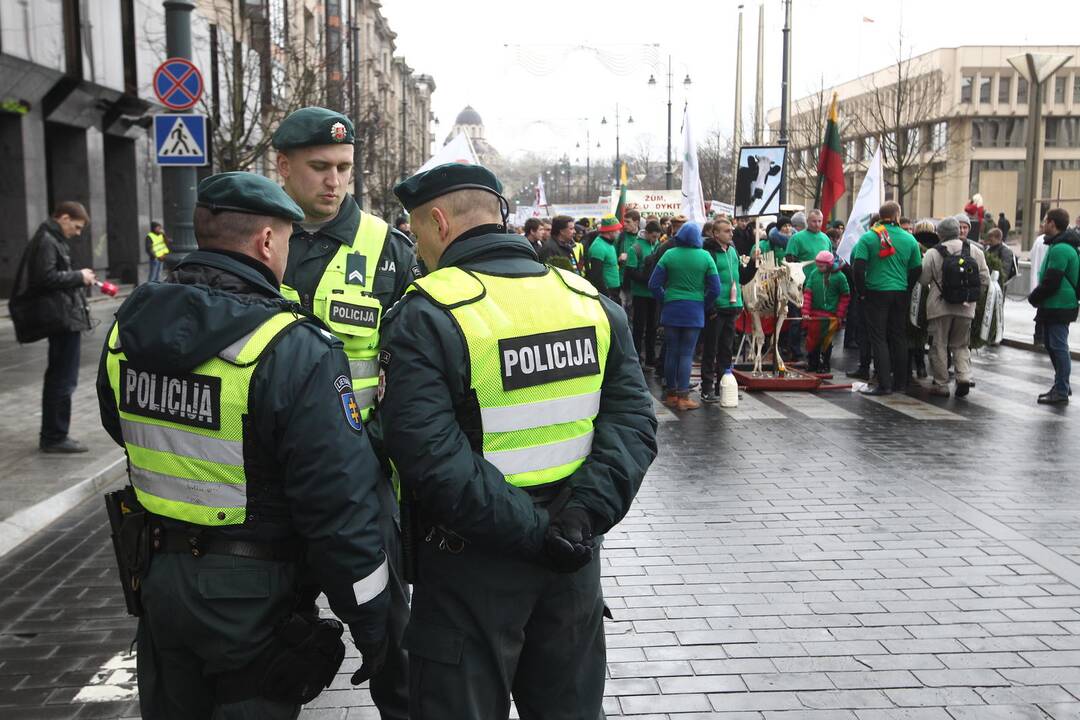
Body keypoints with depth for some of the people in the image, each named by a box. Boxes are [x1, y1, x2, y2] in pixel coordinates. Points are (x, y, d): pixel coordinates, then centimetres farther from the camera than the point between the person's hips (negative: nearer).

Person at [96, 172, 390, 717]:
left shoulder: (126, 331, -2)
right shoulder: (295, 351, -23)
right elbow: (340, 502, -22)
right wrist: (369, 620, -11)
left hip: (158, 578, 6)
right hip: (252, 593, -6)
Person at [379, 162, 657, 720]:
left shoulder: (425, 316, -15)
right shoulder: (591, 301, 2)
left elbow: (432, 459, -24)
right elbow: (633, 421, -5)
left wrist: (531, 531, -20)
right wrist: (587, 512, -12)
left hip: (472, 565, -5)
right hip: (574, 557, 5)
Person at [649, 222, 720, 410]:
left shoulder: (669, 255, -2)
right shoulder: (705, 257, -4)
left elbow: (654, 284, -3)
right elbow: (715, 289, -3)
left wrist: (664, 301, 10)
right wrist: (704, 306, 10)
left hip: (671, 309, 1)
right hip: (695, 311, -1)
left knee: (671, 352, 9)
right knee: (687, 354, 1)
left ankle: (671, 394, 16)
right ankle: (683, 397, -2)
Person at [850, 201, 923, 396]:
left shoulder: (868, 237, -7)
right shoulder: (909, 239, 2)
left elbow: (858, 266, -13)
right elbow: (917, 269, 4)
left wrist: (861, 291, -3)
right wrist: (907, 289, 16)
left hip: (876, 293, -3)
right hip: (901, 294, 3)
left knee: (878, 338, -1)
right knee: (899, 336, 13)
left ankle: (884, 384, -5)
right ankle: (900, 381, 19)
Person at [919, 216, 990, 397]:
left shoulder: (932, 253, -8)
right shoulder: (975, 250, 2)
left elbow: (923, 280, -4)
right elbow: (985, 280, 5)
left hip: (940, 307, -3)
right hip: (965, 307, 3)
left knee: (939, 345, 7)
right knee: (961, 345, 17)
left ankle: (941, 384, 10)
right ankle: (964, 377, 0)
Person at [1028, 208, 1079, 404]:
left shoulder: (1060, 249, -19)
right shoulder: (1063, 245, 15)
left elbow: (1051, 282, -22)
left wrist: (1034, 297, -9)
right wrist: (1037, 297, 12)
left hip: (1058, 306, -10)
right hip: (1055, 305, 10)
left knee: (1058, 346, -5)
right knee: (1051, 344, 17)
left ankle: (1061, 392, -1)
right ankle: (1062, 386, 26)